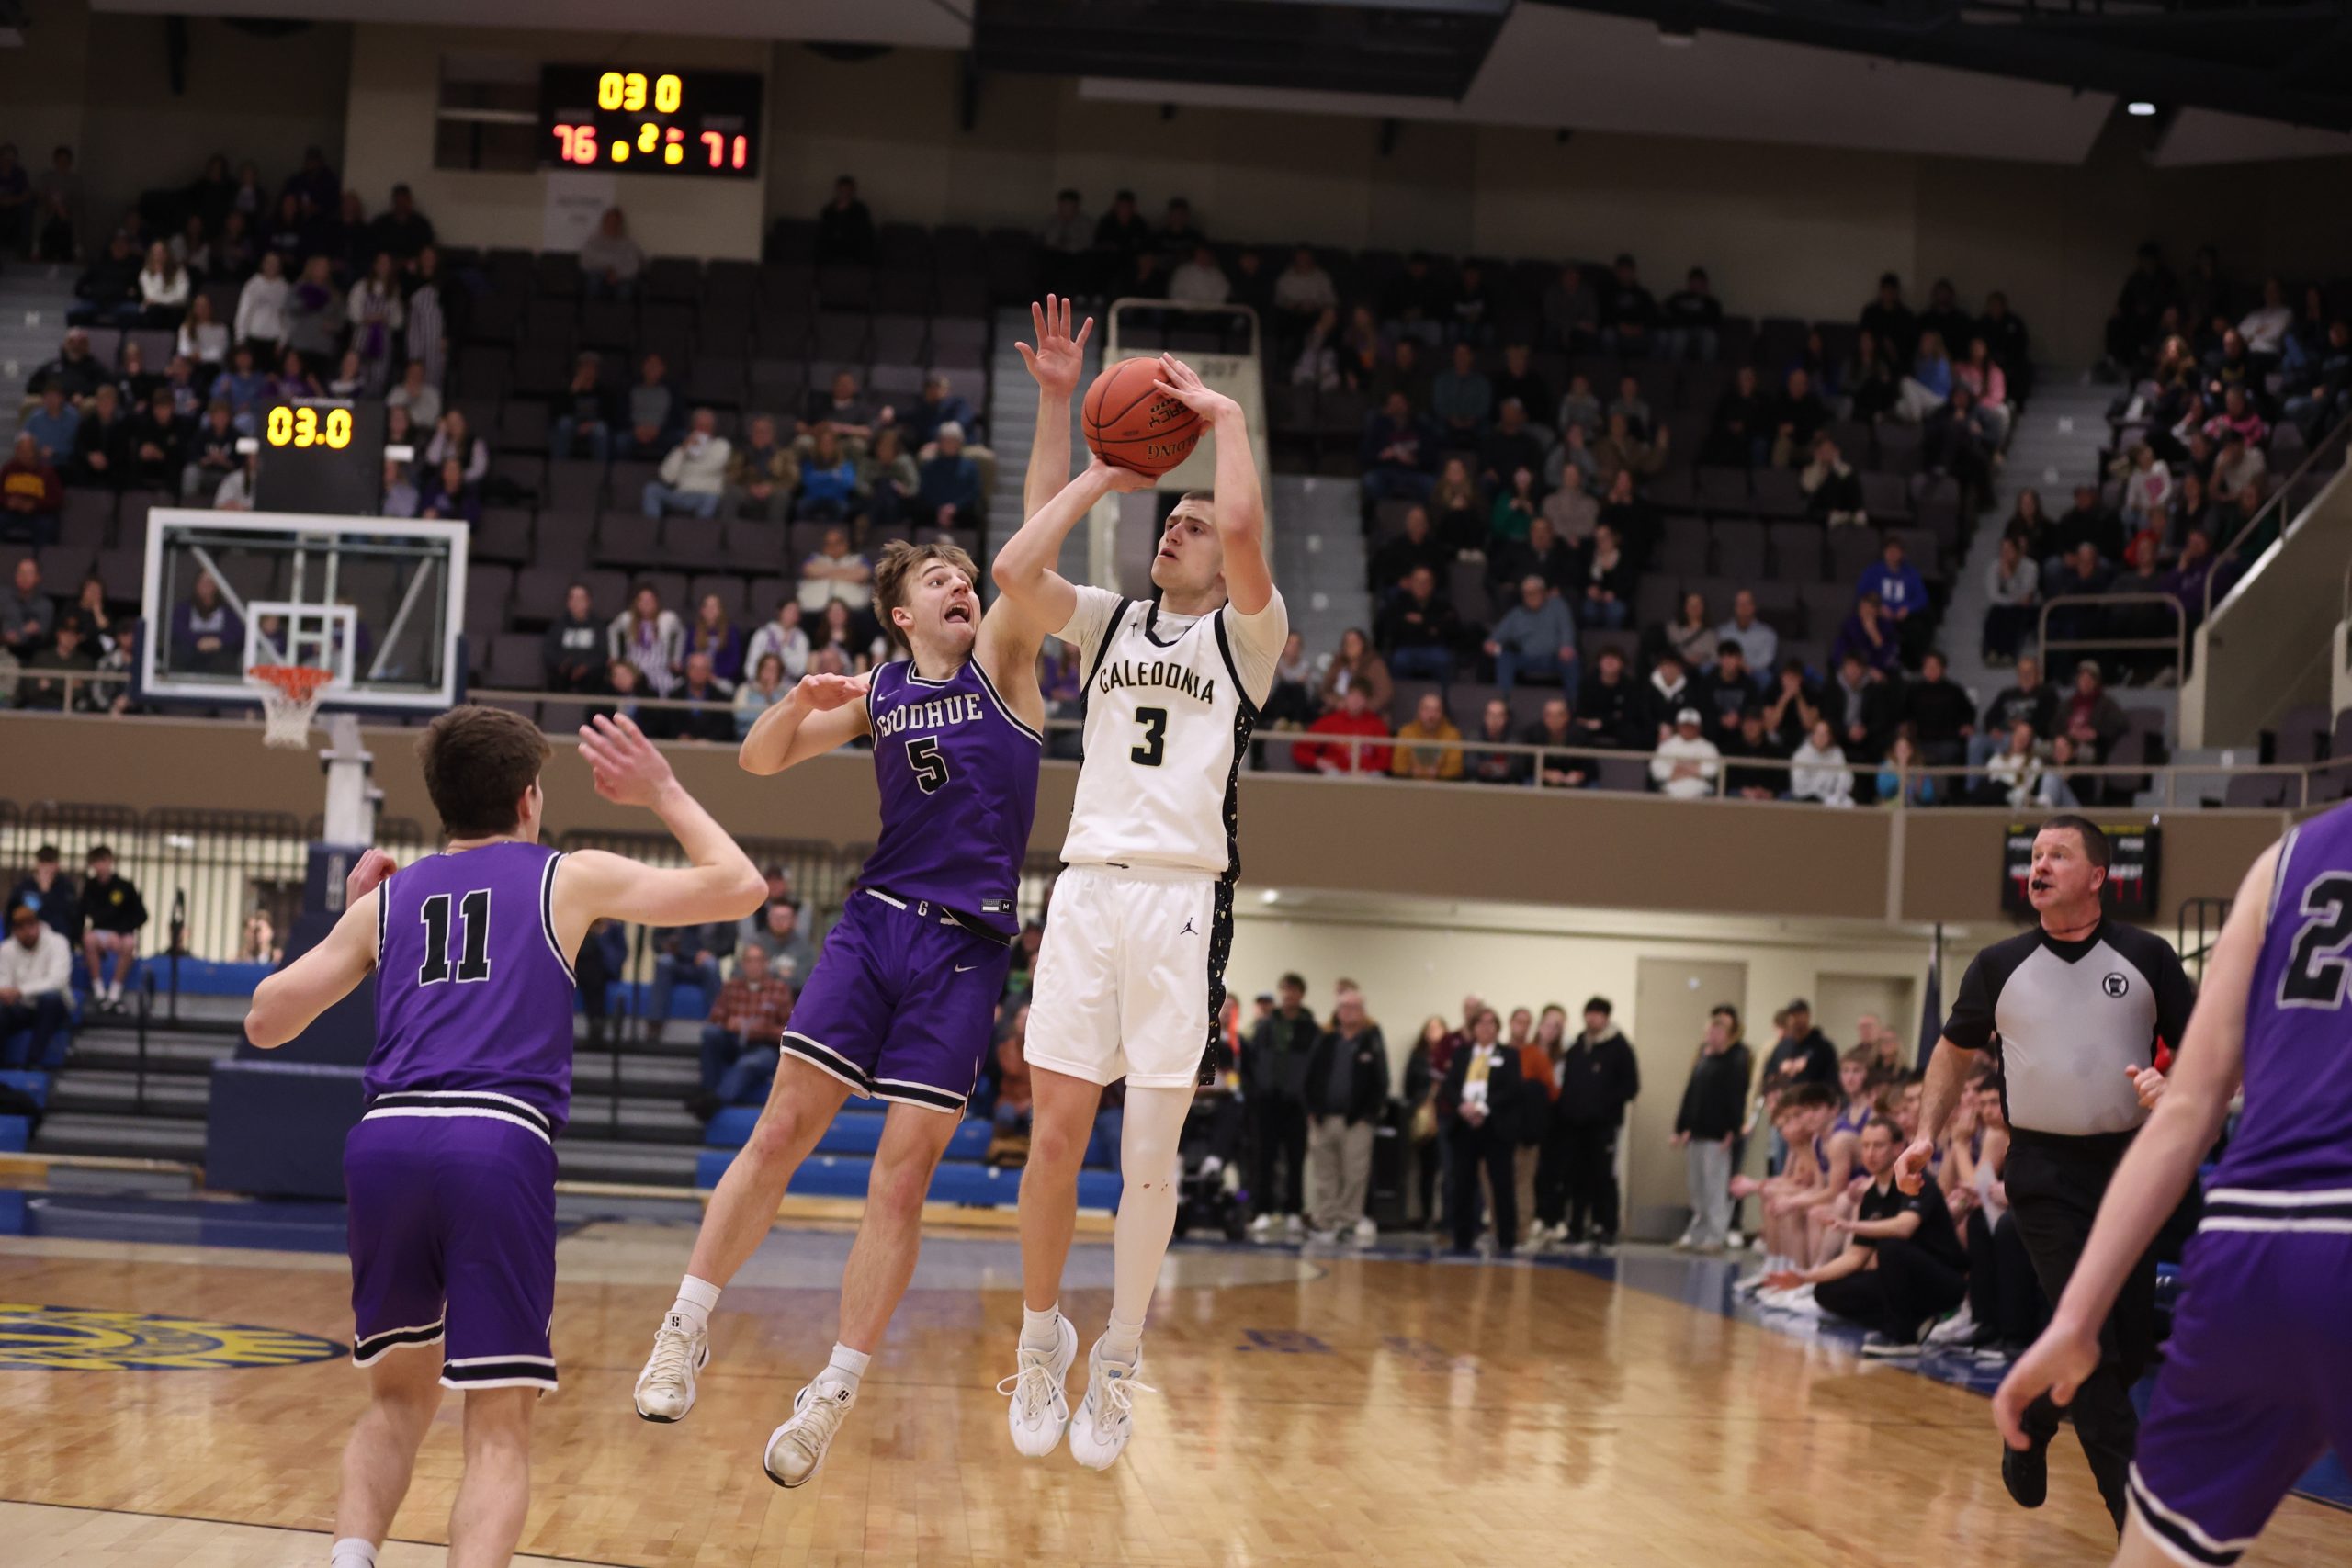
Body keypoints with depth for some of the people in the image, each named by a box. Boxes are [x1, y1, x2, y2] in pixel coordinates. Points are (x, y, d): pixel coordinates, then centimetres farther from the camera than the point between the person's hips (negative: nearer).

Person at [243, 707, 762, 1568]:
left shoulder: (388, 898, 22)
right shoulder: (570, 877, 15)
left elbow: (264, 1022, 25)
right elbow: (738, 885, 20)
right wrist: (663, 793, 32)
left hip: (385, 1141, 3)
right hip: (497, 1145, -3)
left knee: (399, 1395, 22)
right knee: (499, 1424, 1)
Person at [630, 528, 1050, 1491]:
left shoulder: (1000, 663, 4)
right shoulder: (880, 691, 12)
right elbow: (761, 758, 15)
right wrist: (801, 701, -4)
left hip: (965, 950, -3)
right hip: (874, 924, 3)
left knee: (902, 1178, -4)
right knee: (781, 1131, -3)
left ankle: (833, 1395, 3)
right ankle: (687, 1326, 8)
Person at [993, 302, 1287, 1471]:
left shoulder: (1244, 634, 6)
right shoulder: (1110, 623, 17)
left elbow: (1246, 524, -13)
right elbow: (1017, 568, 2)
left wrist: (1224, 414, 0)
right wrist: (1062, 415, 7)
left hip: (1184, 897, -3)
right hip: (1090, 887, 3)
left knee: (1150, 1150, -2)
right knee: (1057, 1131, 0)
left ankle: (1118, 1363, 11)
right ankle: (1041, 1338, 18)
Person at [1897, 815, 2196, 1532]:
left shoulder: (2146, 956, 0)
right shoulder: (2000, 965, 2)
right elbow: (1956, 1049, 16)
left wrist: (2170, 1085, -17)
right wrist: (1927, 1136, 6)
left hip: (2130, 1163, 1)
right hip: (2044, 1170, -1)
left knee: (2133, 1343, 4)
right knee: (2090, 1338, -10)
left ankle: (2030, 1422, 31)